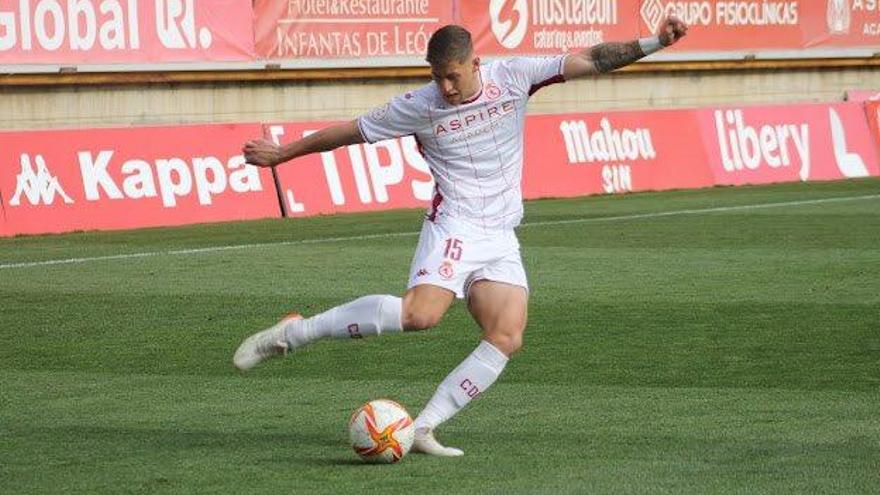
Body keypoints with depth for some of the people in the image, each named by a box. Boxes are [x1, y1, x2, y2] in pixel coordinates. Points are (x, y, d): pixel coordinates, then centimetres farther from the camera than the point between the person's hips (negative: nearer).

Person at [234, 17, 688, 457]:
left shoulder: (513, 77, 1)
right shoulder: (420, 106, -4)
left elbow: (591, 60, 2)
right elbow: (349, 132, 6)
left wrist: (652, 43, -6)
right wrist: (281, 154, 11)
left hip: (501, 239, 4)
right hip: (453, 228, -4)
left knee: (507, 337, -14)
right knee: (420, 313, -29)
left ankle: (422, 428, -11)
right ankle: (294, 332, -18)